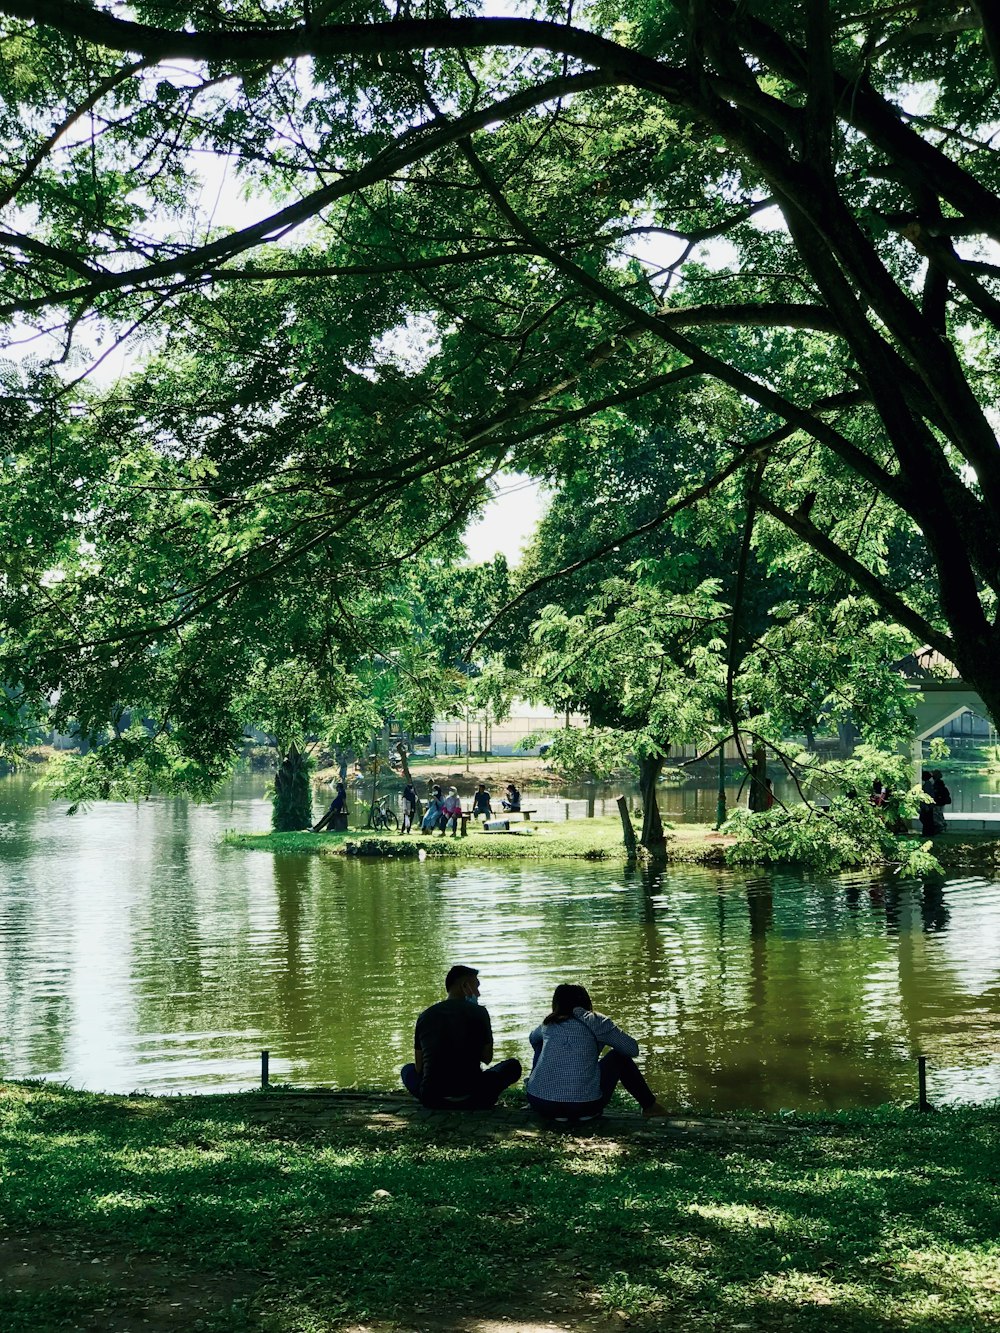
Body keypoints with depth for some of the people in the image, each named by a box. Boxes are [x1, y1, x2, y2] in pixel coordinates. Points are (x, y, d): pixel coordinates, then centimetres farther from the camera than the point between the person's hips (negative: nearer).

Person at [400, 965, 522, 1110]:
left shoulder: (425, 1016, 8)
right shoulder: (478, 1012, -2)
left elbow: (419, 1067, 13)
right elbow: (487, 1058, 8)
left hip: (432, 1099, 2)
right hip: (471, 1099, -2)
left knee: (407, 1070, 33)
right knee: (513, 1066, 21)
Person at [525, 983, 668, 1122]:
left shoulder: (548, 1024, 13)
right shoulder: (595, 1022, 2)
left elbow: (533, 1039, 37)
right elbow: (633, 1049, 7)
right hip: (583, 1108, -3)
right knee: (619, 1056, 20)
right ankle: (649, 1105, 30)